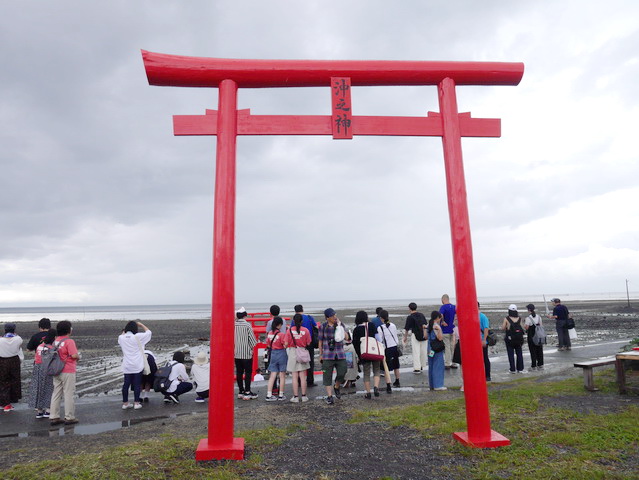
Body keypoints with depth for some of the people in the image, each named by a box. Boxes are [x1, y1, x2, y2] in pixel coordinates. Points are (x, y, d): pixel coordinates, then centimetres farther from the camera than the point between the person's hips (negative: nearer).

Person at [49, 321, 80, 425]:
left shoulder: (55, 341, 8)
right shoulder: (69, 341, -17)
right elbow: (74, 355, -23)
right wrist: (78, 356, -3)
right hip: (68, 371, -7)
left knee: (56, 394, 12)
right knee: (69, 394, 2)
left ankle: (54, 417, 17)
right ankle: (69, 417, 8)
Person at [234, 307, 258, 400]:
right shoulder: (247, 325, -13)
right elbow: (251, 338, -10)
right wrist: (252, 347, 5)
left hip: (237, 353, 5)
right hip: (247, 353, -5)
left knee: (239, 372, 12)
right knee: (248, 372, 2)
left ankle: (240, 391, 19)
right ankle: (247, 392, 3)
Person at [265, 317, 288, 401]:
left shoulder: (269, 333, 0)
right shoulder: (282, 334, -16)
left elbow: (268, 345, 8)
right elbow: (285, 346, -14)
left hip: (273, 354, 5)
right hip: (281, 354, -5)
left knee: (272, 375, 9)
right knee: (282, 376, 8)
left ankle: (269, 395, 6)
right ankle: (281, 395, 14)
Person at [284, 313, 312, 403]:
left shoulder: (290, 330, -8)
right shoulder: (305, 330, -6)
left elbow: (286, 343, -8)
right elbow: (308, 343, -3)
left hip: (293, 352, -1)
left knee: (295, 377, 6)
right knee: (303, 376, 9)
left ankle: (296, 397, 9)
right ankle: (304, 396, 14)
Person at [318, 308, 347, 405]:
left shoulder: (340, 325, 3)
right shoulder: (323, 327, -1)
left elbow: (340, 338, -10)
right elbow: (320, 341, 6)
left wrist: (339, 325, -12)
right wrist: (320, 354, 6)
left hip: (340, 354, 1)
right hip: (327, 355, -1)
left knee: (342, 373, -3)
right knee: (327, 376, 0)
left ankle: (336, 387, 27)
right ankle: (329, 396, 11)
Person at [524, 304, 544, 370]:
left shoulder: (528, 318, -16)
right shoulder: (539, 317, 2)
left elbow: (526, 328, -14)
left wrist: (524, 325, 3)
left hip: (531, 337, -5)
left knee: (533, 351, 3)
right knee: (539, 350, 13)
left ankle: (533, 366, 7)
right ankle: (540, 365, 19)